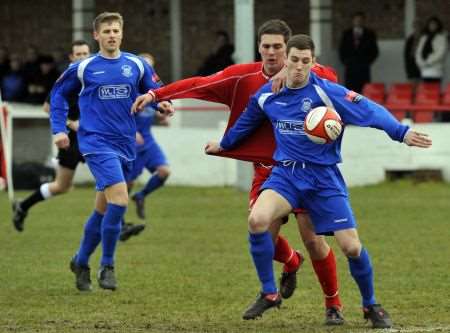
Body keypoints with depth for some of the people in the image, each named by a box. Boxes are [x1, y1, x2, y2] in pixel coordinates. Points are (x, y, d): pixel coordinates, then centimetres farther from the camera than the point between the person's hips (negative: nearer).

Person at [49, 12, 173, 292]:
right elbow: (59, 94, 14)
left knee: (104, 208, 12)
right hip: (97, 143, -4)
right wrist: (59, 129, 6)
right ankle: (107, 266, -9)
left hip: (126, 145, 4)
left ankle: (81, 262, 31)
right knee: (120, 200, -21)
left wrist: (163, 104, -10)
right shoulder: (83, 68, 1)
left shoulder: (137, 66, 5)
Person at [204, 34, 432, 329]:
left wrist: (402, 132, -37)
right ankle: (269, 293, -7)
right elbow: (247, 122, 23)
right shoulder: (266, 95, 2)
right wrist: (224, 144, 38)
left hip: (324, 177, -2)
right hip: (286, 173, 3)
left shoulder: (327, 92, -13)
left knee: (351, 246, -8)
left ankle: (371, 306, 19)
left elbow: (370, 111, -22)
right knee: (257, 220, -26)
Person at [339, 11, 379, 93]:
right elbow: (342, 50, 15)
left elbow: (374, 51, 8)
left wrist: (367, 62, -2)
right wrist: (345, 62, 3)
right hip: (350, 68, 1)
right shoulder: (346, 34, 14)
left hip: (363, 68, -1)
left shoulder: (370, 34, 9)